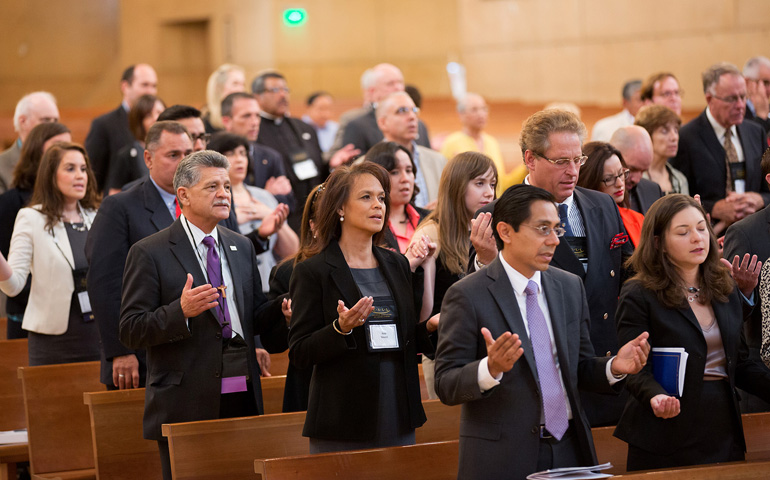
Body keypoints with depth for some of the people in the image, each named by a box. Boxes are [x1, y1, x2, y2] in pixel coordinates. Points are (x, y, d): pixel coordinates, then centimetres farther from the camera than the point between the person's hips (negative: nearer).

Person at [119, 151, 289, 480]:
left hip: (243, 399, 5)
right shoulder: (150, 253, -4)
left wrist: (285, 307, -3)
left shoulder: (242, 248, 16)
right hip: (187, 404, -5)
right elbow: (130, 330, -8)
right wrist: (181, 311, -24)